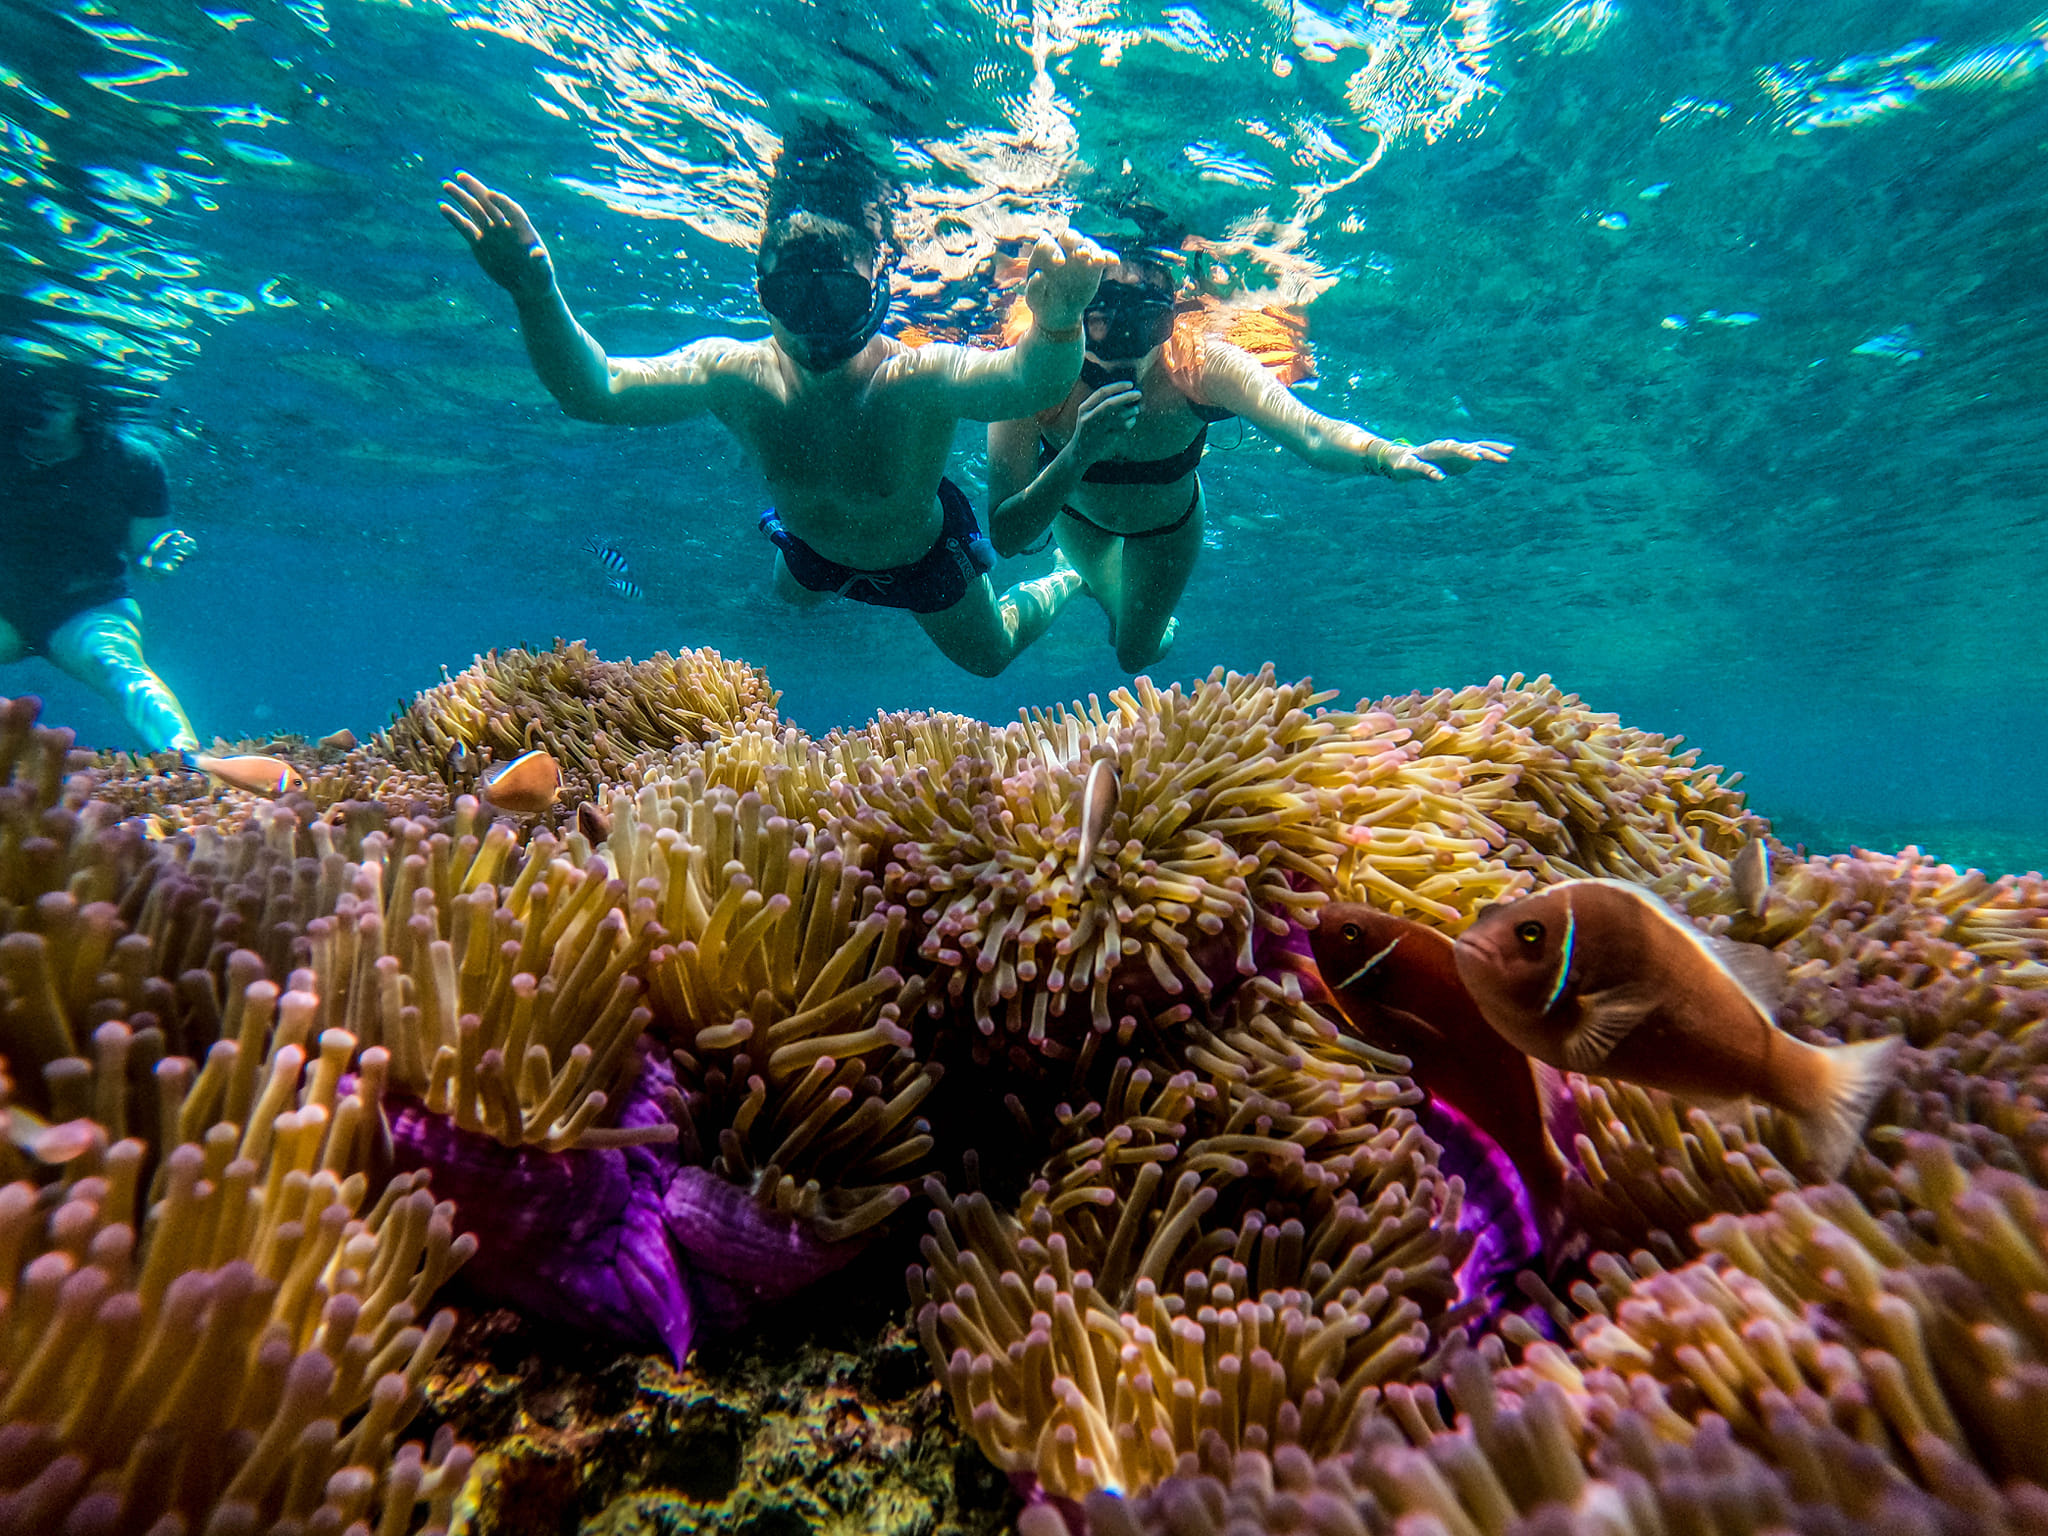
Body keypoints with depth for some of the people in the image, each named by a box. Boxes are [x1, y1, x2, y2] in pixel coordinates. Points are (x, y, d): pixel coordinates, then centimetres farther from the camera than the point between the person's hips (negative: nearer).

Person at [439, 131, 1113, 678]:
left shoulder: (920, 378, -42)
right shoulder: (740, 376, -33)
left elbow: (1032, 382, -61)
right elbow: (595, 391, -39)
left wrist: (1057, 323, -82)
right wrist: (537, 297, -57)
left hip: (925, 550, -2)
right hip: (813, 541, 3)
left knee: (989, 653, 23)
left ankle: (1067, 581, 56)